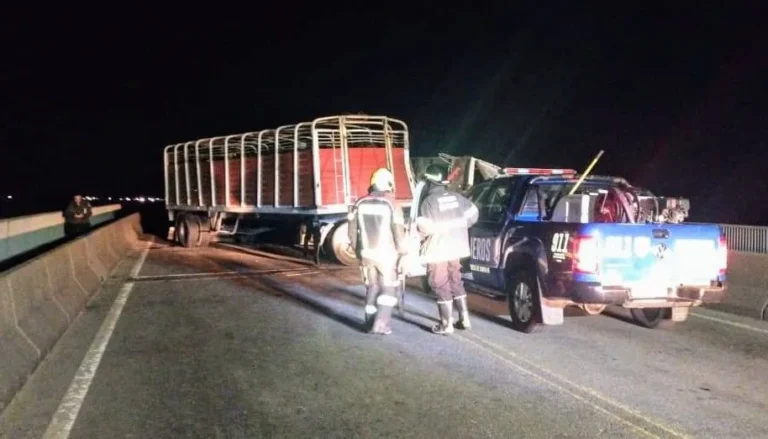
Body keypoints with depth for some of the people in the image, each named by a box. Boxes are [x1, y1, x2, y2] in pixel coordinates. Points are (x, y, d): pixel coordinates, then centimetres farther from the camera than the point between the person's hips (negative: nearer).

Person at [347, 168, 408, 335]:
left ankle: (371, 322, 18)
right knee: (388, 289, 9)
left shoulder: (360, 203, 1)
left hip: (366, 254, 4)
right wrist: (402, 254, -2)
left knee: (372, 287, 17)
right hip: (386, 254, -4)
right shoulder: (392, 204, -11)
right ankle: (381, 323, -2)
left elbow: (352, 231, 5)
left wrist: (358, 251, 17)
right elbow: (399, 232, -12)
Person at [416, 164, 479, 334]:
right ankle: (464, 318, 22)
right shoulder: (456, 197, 3)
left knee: (441, 287, 3)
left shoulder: (428, 201, -17)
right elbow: (473, 213, 12)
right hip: (456, 247, 6)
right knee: (456, 282, 19)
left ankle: (446, 324, 7)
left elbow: (425, 228, -24)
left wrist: (416, 226, -2)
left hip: (437, 250, -6)